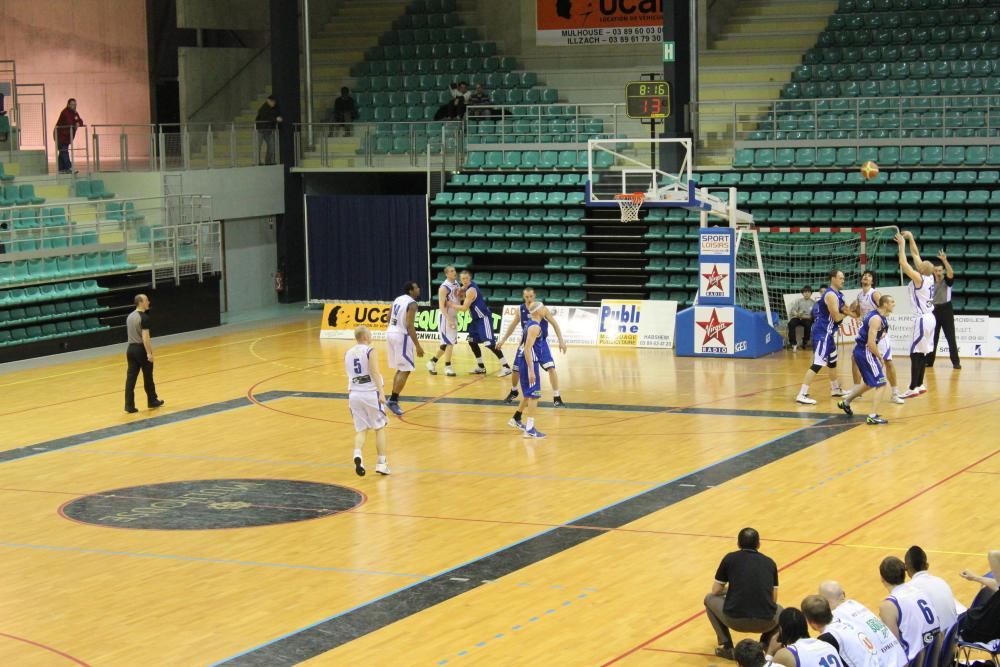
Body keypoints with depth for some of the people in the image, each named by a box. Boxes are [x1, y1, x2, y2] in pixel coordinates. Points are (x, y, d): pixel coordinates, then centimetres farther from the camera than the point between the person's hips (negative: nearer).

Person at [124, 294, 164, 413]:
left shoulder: (130, 317, 10)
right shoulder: (144, 317, -15)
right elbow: (145, 337, -20)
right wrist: (149, 353, -18)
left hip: (131, 349, 7)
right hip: (141, 349, -7)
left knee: (130, 378, 2)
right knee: (148, 377, 9)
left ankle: (129, 405, -2)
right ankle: (152, 401, 24)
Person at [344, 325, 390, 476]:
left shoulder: (348, 354, 9)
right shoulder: (370, 351, -8)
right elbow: (375, 372, -18)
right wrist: (381, 393, -24)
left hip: (354, 394, 5)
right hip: (370, 393, -4)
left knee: (361, 430, 8)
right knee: (380, 428, 10)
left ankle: (357, 454, -19)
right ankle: (381, 463, 8)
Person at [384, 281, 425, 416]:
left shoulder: (398, 299, 13)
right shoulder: (412, 303, -14)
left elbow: (389, 318, 18)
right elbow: (409, 325, -21)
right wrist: (417, 346, -20)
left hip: (390, 333, 9)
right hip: (401, 336, -9)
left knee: (400, 369, 20)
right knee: (405, 370, -4)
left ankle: (393, 398, 21)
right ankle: (392, 401, -9)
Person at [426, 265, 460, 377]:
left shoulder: (457, 284, 8)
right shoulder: (444, 287, -17)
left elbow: (459, 299, 23)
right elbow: (441, 306, -21)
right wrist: (449, 320, -30)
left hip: (453, 316, 8)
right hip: (445, 317, -8)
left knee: (447, 343, 13)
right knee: (450, 342, -9)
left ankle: (433, 362, 26)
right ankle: (447, 367, 0)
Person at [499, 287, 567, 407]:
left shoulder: (542, 309, -16)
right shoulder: (520, 310, -7)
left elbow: (554, 324, -10)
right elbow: (513, 325, 8)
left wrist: (561, 341, -16)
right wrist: (503, 340, 7)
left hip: (541, 342, -3)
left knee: (551, 368, -18)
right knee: (516, 369, 5)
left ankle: (557, 398, -13)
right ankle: (513, 392, 34)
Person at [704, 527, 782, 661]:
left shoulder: (730, 558, 9)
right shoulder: (770, 563, 15)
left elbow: (716, 591, 16)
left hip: (735, 620, -3)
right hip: (765, 623, 3)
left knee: (709, 599, 29)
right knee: (779, 611, 40)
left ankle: (726, 647, 18)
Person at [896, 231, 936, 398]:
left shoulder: (918, 278, -16)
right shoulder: (929, 277, 6)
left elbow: (903, 263, -19)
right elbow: (916, 255, 15)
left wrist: (902, 244, -9)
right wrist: (911, 239, 17)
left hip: (922, 319, -9)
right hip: (929, 317, 9)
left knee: (916, 353, -7)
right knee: (923, 353, 14)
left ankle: (913, 388, -8)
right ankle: (920, 385, 20)